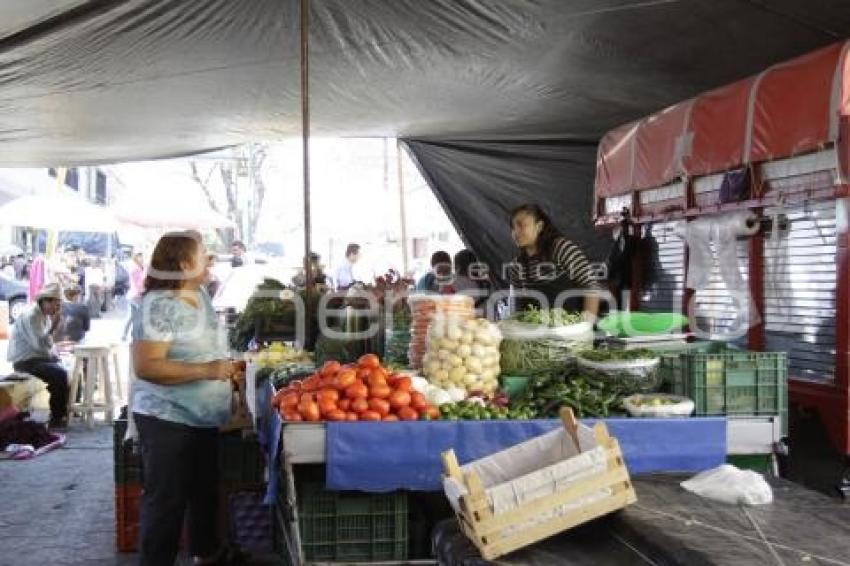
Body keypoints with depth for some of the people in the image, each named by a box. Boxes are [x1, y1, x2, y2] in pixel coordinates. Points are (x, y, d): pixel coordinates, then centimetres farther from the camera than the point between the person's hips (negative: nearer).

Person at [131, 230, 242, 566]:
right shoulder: (159, 305, -22)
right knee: (167, 499, 2)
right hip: (168, 420, -9)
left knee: (205, 490, 22)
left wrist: (226, 369, 9)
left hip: (202, 417, 10)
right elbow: (145, 366, -28)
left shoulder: (199, 295, 7)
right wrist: (206, 370, -29)